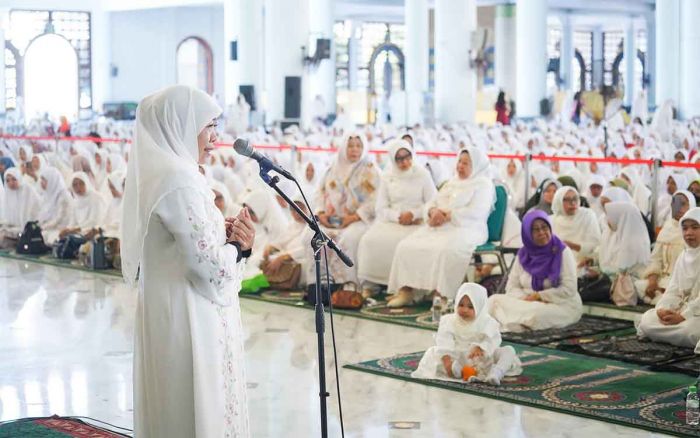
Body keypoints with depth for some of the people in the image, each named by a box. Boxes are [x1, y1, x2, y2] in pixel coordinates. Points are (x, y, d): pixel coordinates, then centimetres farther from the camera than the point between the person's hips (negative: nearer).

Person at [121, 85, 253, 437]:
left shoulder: (155, 173, 11)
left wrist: (224, 234, 1)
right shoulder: (177, 178, -18)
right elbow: (208, 263, -22)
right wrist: (236, 245, -4)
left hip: (167, 314, 10)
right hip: (189, 320, -10)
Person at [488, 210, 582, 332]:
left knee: (537, 314, -38)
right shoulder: (523, 254, 7)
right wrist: (526, 298, -16)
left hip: (562, 305, -4)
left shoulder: (563, 252, -6)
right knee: (494, 300, -17)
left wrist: (538, 296, -14)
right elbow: (512, 287, 5)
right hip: (528, 303, 4)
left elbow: (569, 289, -13)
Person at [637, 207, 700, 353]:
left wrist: (683, 316, -23)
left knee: (687, 330, -36)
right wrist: (663, 308, -12)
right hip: (682, 308, 7)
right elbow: (673, 290, 8)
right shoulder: (683, 256, 13)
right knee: (646, 321, -13)